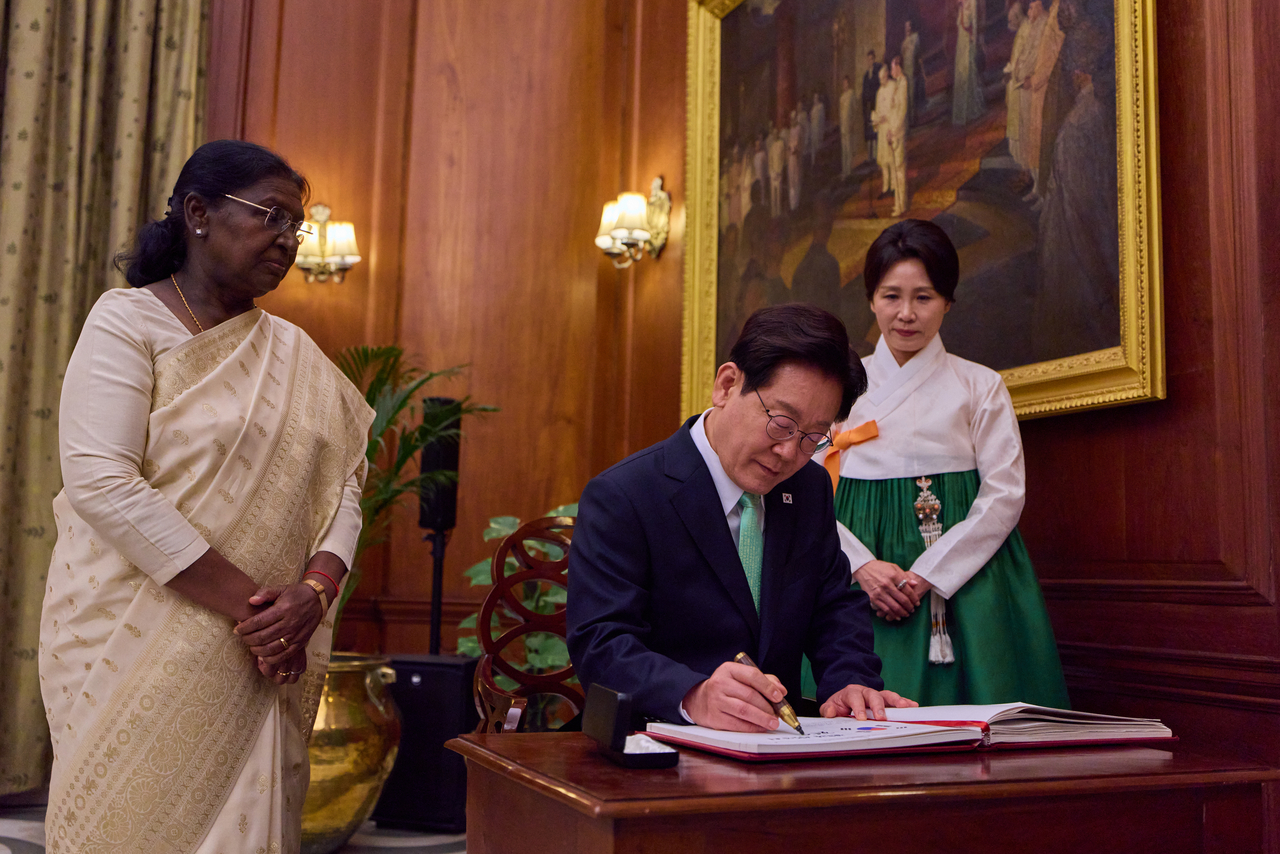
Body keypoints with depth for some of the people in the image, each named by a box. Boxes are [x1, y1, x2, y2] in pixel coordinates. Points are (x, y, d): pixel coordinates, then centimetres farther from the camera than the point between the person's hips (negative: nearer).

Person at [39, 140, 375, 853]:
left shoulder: (294, 353, 11)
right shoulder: (129, 321, -5)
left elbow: (342, 484, 6)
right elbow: (100, 483, -17)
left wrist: (314, 591, -14)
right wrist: (245, 602, -18)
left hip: (256, 659, 5)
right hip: (135, 647, -4)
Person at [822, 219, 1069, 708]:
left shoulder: (980, 386, 6)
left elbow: (1005, 493, -2)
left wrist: (927, 574, -11)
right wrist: (861, 566, -11)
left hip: (962, 581, -1)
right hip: (861, 583, 1)